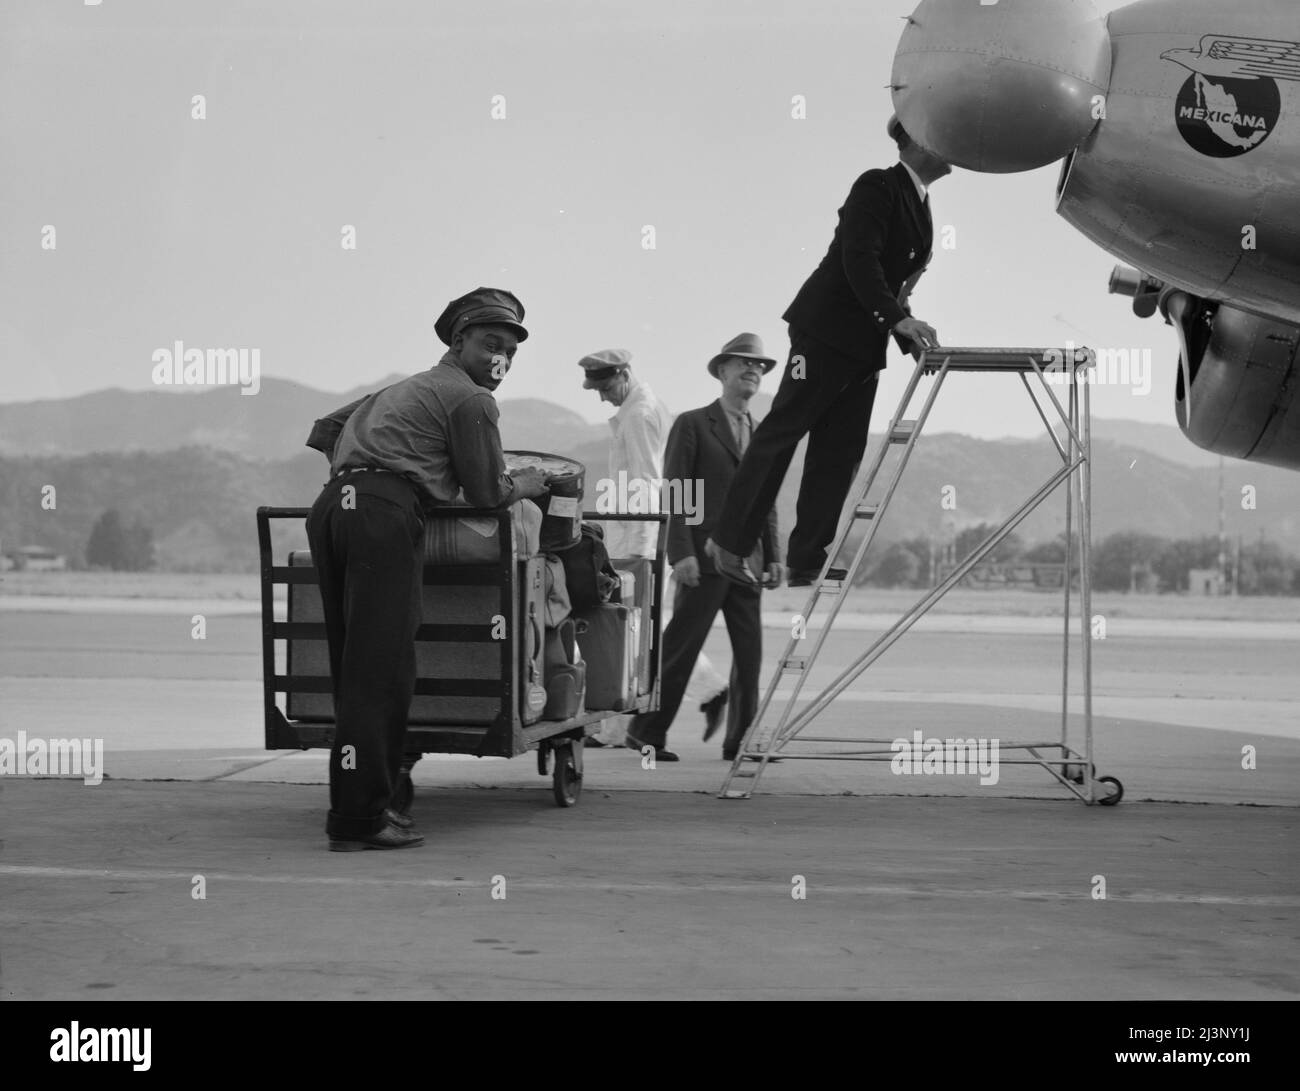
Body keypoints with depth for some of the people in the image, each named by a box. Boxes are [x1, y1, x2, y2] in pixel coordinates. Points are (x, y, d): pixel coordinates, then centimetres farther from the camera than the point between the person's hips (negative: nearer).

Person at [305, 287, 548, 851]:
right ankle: (359, 819, -13)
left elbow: (325, 428, 40)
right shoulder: (471, 398, 6)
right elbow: (487, 494, 6)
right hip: (383, 514, -9)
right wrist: (529, 482, 24)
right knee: (380, 670, -10)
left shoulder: (402, 389, 33)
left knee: (354, 666, 11)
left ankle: (361, 800, 13)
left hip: (330, 506, 9)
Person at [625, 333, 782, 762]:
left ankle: (740, 739, 10)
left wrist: (773, 556, 10)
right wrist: (682, 552, -15)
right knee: (680, 647, -4)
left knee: (750, 651, 3)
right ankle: (646, 731, 5)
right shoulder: (692, 425, 0)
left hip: (748, 561, 6)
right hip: (705, 557, -6)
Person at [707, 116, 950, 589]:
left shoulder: (919, 204, 17)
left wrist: (910, 338, 6)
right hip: (828, 328, -9)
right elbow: (858, 261, -21)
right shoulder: (876, 187, -9)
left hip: (864, 342, 9)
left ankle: (807, 558, 5)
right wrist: (899, 318, -30)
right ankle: (729, 541, 2)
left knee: (841, 448, 4)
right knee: (784, 428, -5)